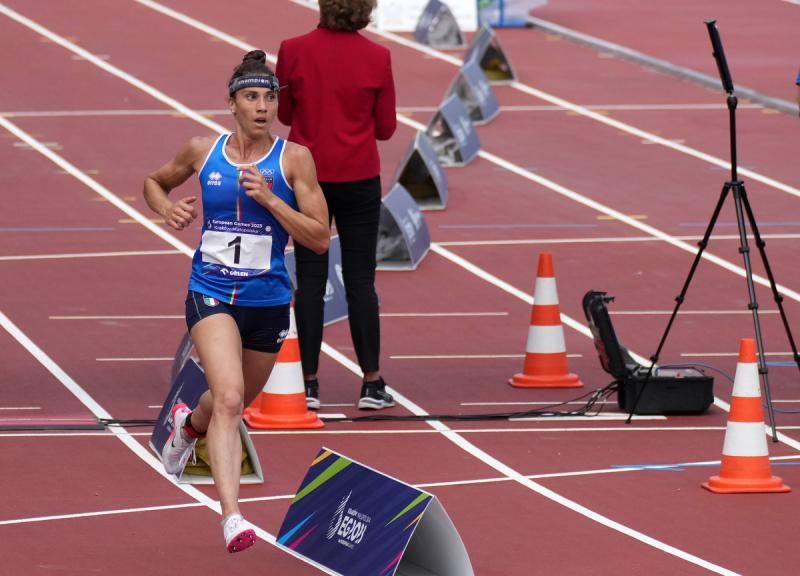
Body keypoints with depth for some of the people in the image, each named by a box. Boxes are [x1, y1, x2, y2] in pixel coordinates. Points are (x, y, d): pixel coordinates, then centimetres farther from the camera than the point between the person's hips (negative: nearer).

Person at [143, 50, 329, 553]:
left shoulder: (294, 159, -5)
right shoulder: (203, 152, 0)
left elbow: (320, 238, -8)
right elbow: (155, 182, 20)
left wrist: (268, 198, -19)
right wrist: (167, 209, -3)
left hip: (269, 302, 2)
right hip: (211, 295, -2)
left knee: (236, 401, 22)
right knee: (229, 397, -24)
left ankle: (188, 424, 59)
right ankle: (232, 516, -30)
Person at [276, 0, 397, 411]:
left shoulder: (293, 51, -8)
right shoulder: (376, 58, -7)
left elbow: (284, 113, 4)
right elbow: (386, 127, 0)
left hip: (307, 176, 0)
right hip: (359, 177, 0)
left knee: (310, 280, 5)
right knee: (360, 280, 5)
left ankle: (309, 383, 4)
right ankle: (372, 384, 4)